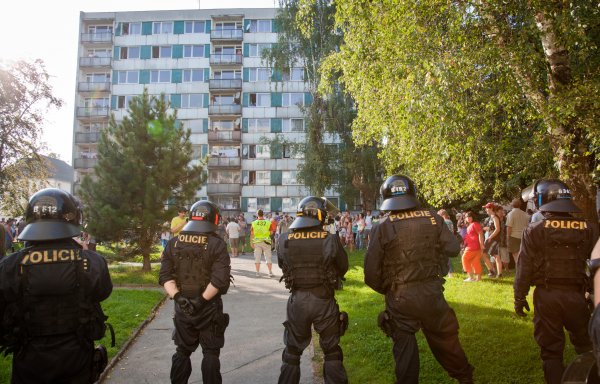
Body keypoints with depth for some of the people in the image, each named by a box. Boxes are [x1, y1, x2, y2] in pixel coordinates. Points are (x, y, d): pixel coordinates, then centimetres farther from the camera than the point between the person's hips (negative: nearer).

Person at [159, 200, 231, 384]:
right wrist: (202, 300, -14)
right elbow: (219, 279, -20)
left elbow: (165, 275, -4)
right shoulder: (217, 244, -12)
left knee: (182, 351, 19)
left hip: (182, 306, 4)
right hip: (209, 307, -3)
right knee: (210, 352, 11)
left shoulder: (174, 243, 1)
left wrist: (178, 297, -10)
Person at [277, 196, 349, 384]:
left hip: (297, 300, 2)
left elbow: (283, 267, 5)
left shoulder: (284, 240, -9)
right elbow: (343, 267, 0)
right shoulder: (330, 240, -14)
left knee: (292, 351, 19)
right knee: (332, 351, 17)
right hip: (324, 301, -1)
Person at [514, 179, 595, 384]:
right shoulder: (586, 228, 0)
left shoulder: (535, 230, -10)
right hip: (576, 294, 2)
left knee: (551, 349, 9)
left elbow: (525, 267, -8)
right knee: (586, 345, 21)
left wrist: (520, 297, 0)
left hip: (546, 295, -2)